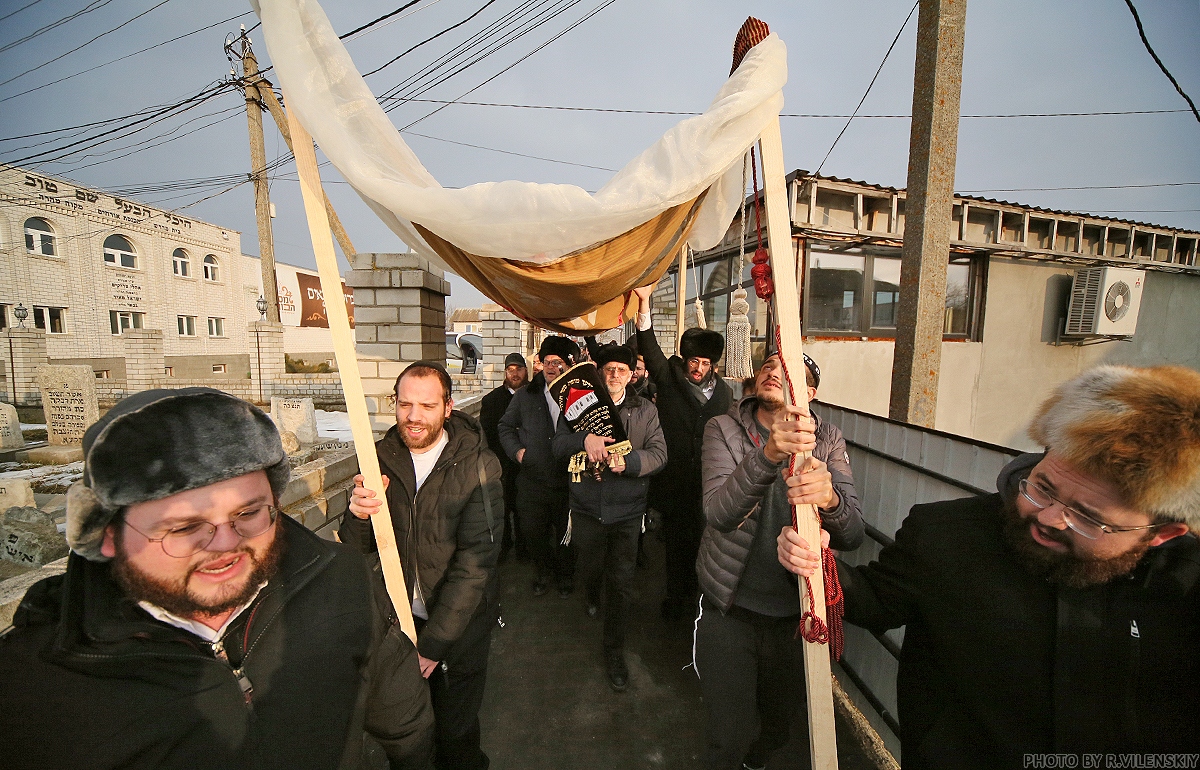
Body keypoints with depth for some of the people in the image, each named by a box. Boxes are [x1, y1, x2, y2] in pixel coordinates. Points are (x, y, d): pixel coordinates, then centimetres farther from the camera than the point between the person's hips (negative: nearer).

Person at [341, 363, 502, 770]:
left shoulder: (477, 466, -20)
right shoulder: (381, 458, -7)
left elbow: (475, 561, -20)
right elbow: (356, 549, -5)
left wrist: (433, 644, -20)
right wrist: (358, 514, -27)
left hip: (459, 625, -3)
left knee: (455, 729, 16)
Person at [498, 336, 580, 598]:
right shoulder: (525, 395, 3)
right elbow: (506, 426, 14)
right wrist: (516, 450, 1)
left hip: (567, 480, -2)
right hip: (532, 480, 2)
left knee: (566, 534, 14)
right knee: (532, 532, 14)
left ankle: (565, 575, 42)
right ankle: (544, 572, 43)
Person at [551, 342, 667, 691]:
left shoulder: (646, 410, 0)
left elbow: (659, 453, -7)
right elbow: (557, 445, -5)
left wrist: (628, 461, -25)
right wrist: (584, 439, -25)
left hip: (627, 510, -1)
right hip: (587, 509, 1)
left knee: (621, 584, 5)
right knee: (589, 571, 20)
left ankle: (614, 650, 26)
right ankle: (592, 596, 58)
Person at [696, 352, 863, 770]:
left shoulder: (828, 439, -7)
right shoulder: (723, 429, -13)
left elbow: (853, 534, -16)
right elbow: (719, 512, -29)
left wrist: (830, 498, -39)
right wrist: (769, 453, -45)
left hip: (795, 611, 3)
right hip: (729, 610, -2)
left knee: (776, 728, 25)